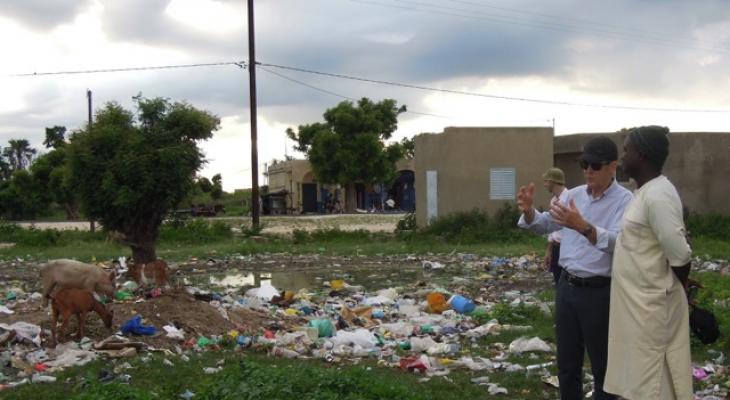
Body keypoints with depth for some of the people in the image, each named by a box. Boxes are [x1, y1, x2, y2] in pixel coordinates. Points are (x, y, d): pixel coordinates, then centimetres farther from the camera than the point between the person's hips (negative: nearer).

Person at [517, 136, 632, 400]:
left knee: (602, 365, 8)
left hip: (599, 292, -6)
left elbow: (618, 241, -28)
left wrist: (583, 227, -44)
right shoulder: (574, 195, 8)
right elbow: (545, 225, 13)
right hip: (567, 286, 6)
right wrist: (529, 211, -9)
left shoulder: (624, 200, -12)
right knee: (566, 362, 16)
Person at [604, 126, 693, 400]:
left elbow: (680, 255, -22)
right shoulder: (646, 191, 9)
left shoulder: (657, 196, -21)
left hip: (650, 305, -9)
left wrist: (676, 287, -6)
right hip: (639, 301, 9)